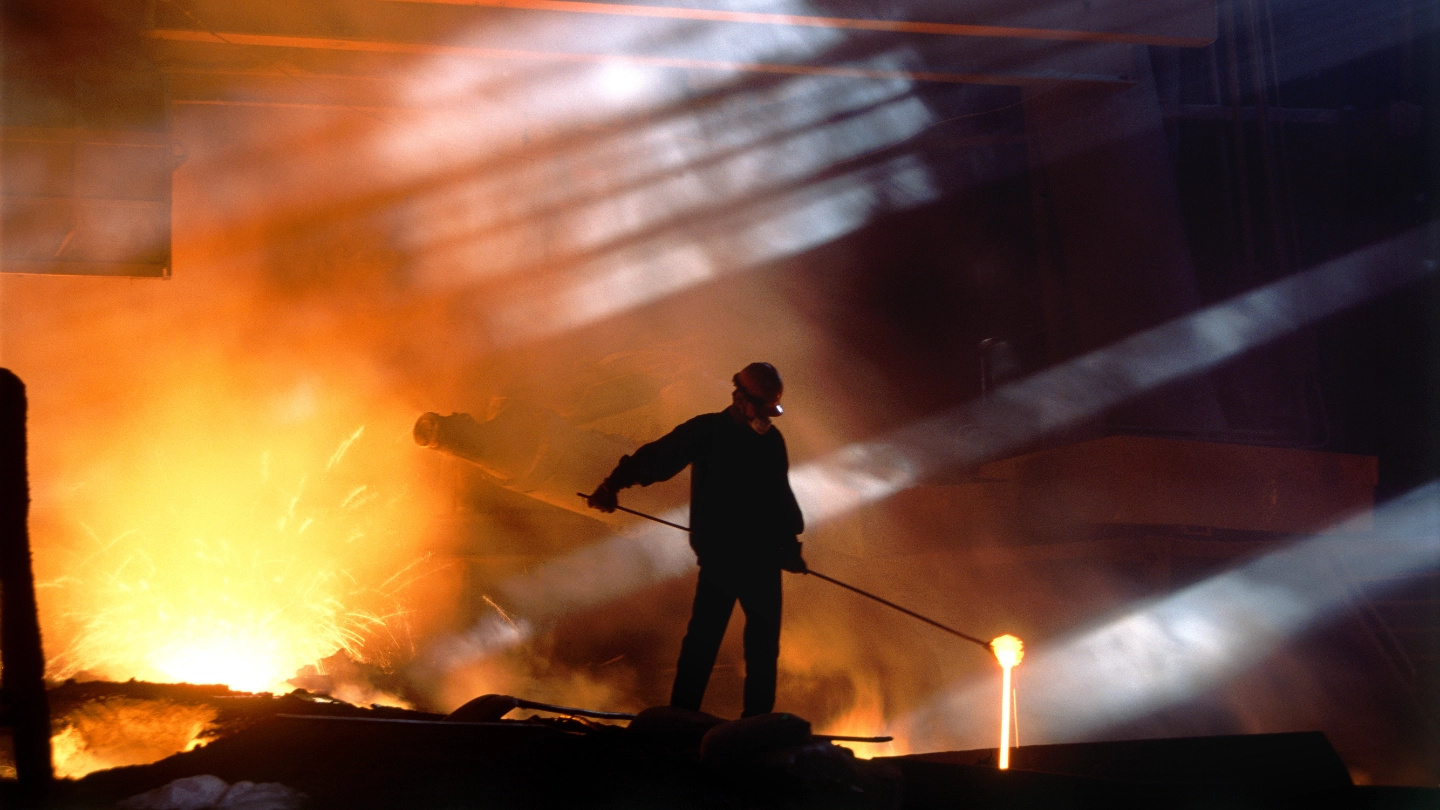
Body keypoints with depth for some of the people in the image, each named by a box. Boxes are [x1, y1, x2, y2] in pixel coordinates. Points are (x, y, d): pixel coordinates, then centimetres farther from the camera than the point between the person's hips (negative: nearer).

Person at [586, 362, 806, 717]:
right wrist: (614, 484, -24)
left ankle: (758, 719, 20)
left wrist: (790, 542, 16)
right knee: (703, 638, -7)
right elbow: (656, 457, -13)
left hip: (764, 561, 5)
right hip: (720, 558, -5)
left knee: (764, 642, 9)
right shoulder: (706, 432, -4)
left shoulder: (772, 440, 9)